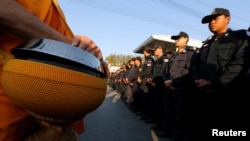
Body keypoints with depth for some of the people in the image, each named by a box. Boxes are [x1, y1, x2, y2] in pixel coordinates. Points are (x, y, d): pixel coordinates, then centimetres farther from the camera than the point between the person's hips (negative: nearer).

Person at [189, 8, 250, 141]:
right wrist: (197, 80, -4)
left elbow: (237, 67, -11)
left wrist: (212, 83, -16)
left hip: (224, 96, -5)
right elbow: (196, 65, 15)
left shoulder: (239, 40, 3)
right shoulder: (206, 44, 22)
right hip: (201, 96, 6)